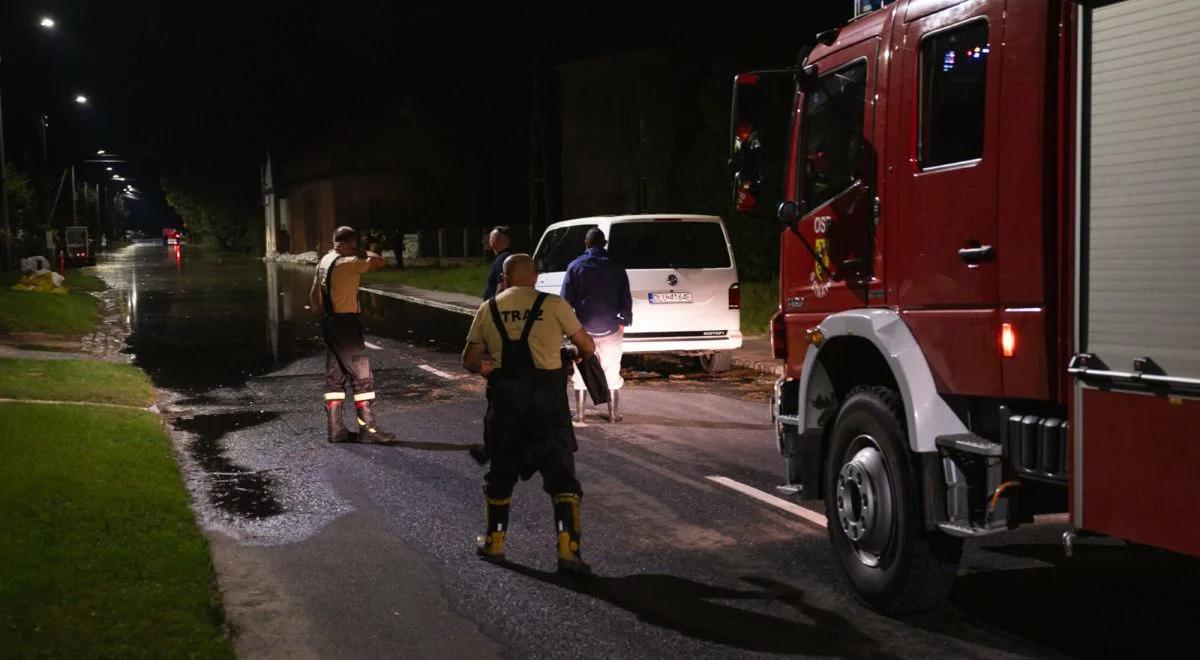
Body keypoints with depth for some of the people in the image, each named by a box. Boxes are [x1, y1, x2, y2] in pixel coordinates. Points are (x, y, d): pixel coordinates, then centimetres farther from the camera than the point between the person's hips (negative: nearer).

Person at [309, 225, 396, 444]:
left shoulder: (324, 261, 12)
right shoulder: (348, 262, -15)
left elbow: (313, 296, 17)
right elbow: (380, 261, -13)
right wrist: (359, 252, -2)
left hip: (329, 322, 9)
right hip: (346, 323, -9)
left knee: (335, 377, 11)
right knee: (362, 377, -3)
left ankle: (336, 430, 14)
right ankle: (368, 429, -1)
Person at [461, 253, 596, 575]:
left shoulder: (488, 309, 6)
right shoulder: (554, 305, -1)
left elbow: (469, 360, 9)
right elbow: (587, 346, 6)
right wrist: (581, 356, 29)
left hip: (504, 397, 2)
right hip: (547, 397, -2)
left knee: (501, 470, 18)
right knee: (561, 473, 4)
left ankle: (494, 542, 29)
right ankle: (567, 549, -3)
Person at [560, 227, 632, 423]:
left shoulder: (576, 266, -4)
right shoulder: (616, 268, 0)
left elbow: (566, 298, -4)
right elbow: (626, 299, 1)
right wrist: (624, 321, 12)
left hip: (583, 328, -1)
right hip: (610, 329, 1)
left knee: (581, 372, 11)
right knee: (612, 372, 11)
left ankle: (579, 414, 10)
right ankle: (614, 413, 12)